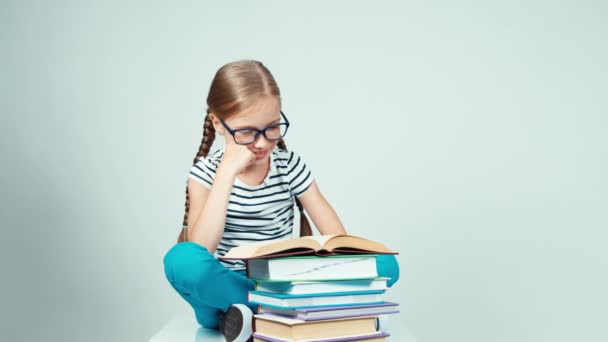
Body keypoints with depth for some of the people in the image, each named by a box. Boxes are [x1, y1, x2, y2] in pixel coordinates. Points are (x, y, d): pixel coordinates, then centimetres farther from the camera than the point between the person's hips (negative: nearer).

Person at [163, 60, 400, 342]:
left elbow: (337, 237, -5)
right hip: (230, 285, -2)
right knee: (182, 259, -35)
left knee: (385, 265, -19)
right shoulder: (205, 173, -6)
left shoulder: (290, 165, -1)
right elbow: (200, 251, -22)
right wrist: (228, 171, -24)